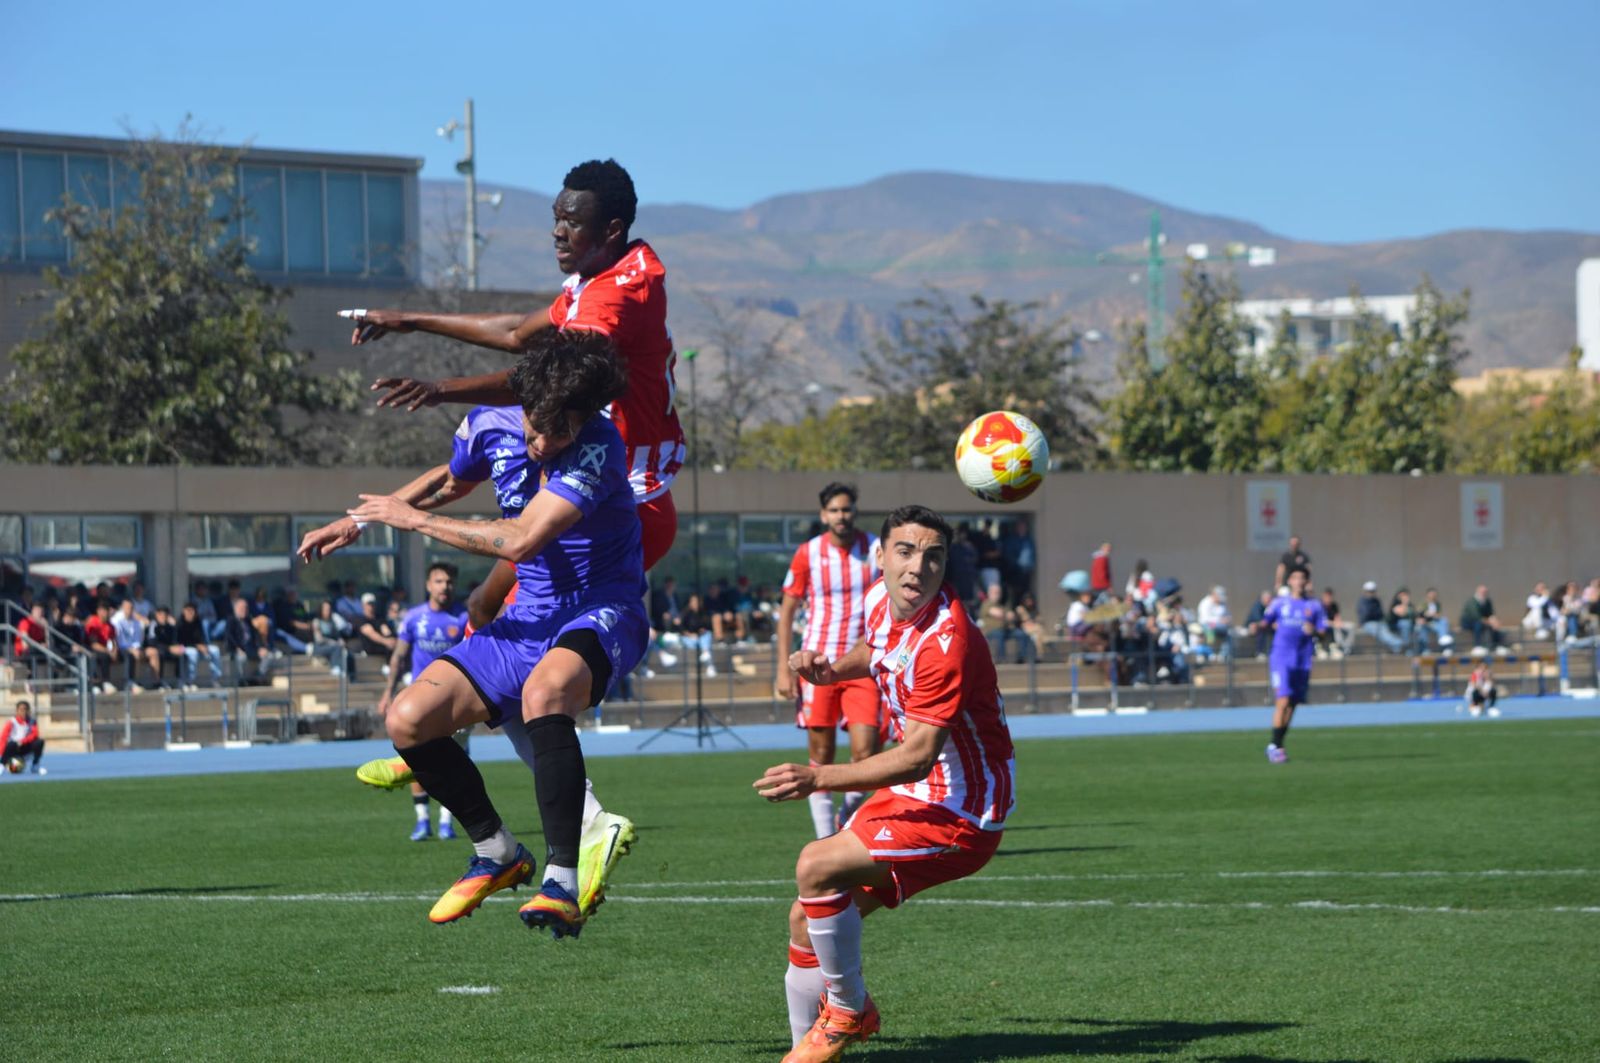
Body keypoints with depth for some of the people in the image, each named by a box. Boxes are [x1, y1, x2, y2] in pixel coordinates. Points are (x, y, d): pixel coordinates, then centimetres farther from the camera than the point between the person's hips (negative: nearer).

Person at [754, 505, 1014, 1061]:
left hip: (960, 815, -9)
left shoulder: (946, 643, -27)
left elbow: (917, 758, -32)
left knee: (817, 868, -24)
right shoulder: (881, 600, -1)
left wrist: (818, 778, -40)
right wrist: (829, 669, 4)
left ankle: (850, 1011, -4)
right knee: (806, 920, 6)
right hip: (909, 794, 9)